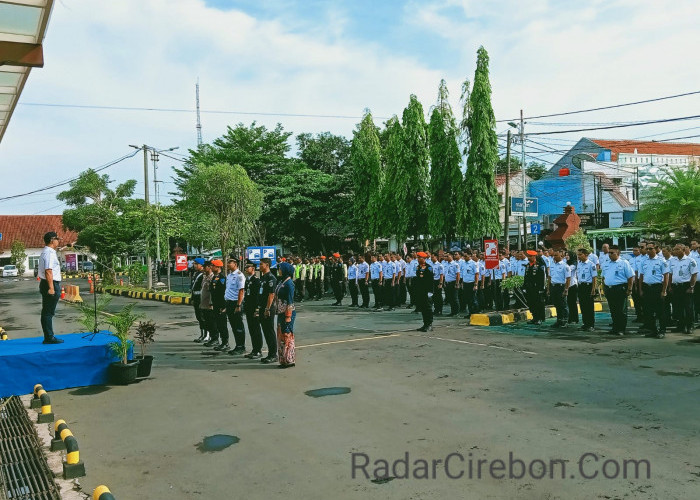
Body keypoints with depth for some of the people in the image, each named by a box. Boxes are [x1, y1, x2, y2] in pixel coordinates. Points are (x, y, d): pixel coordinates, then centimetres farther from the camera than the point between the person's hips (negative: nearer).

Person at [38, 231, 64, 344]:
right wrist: (51, 288, -26)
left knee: (47, 312, 13)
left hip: (46, 284, 11)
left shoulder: (46, 252, 17)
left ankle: (49, 336, 19)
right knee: (48, 312, -7)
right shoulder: (49, 253, -16)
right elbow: (48, 271, -24)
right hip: (51, 285, -11)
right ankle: (49, 338, -3)